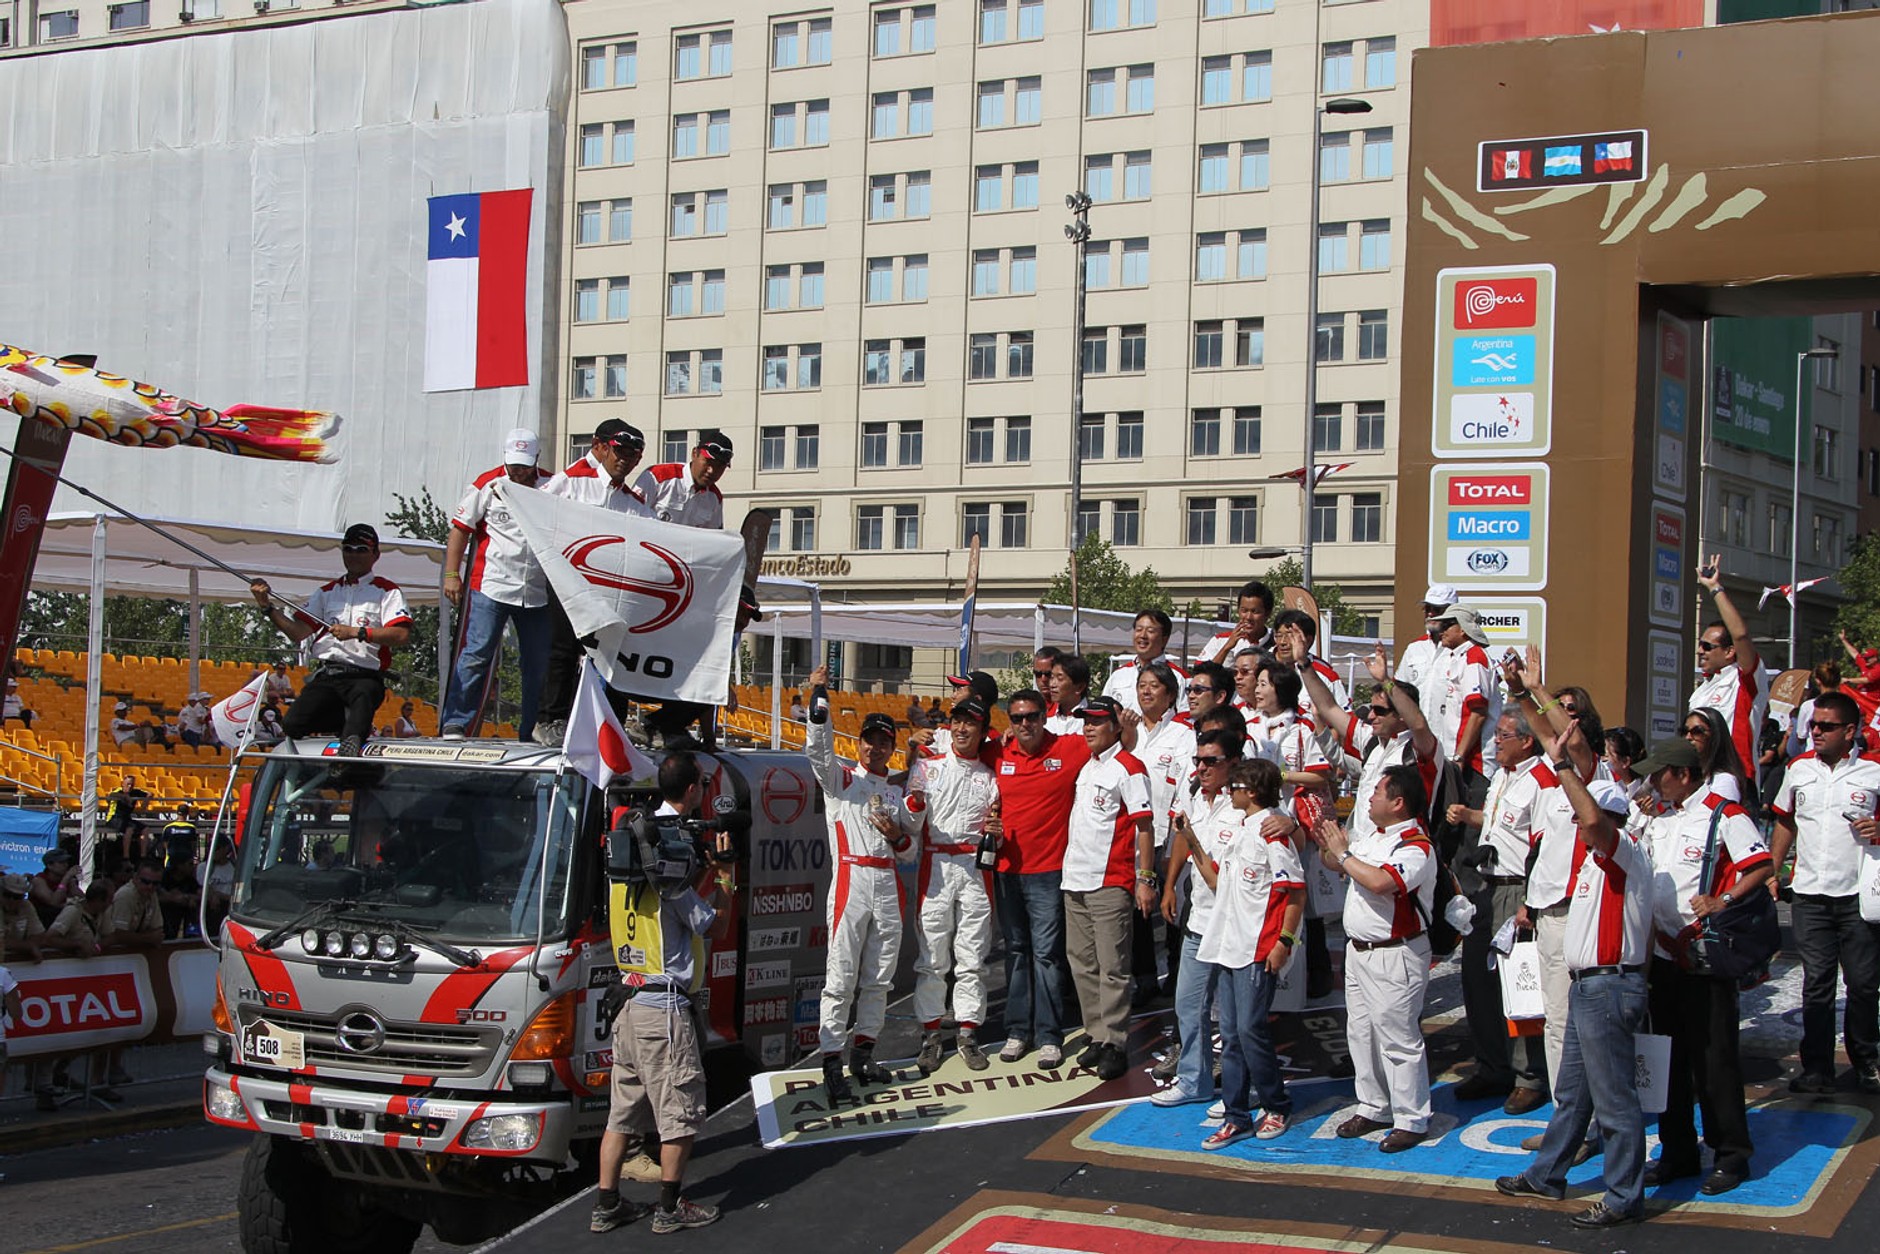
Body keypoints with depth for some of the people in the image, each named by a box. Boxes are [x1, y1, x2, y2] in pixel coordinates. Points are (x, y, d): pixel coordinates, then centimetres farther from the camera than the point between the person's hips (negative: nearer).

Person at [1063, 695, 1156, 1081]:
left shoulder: (1128, 769, -8)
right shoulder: (1086, 766, 16)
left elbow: (1144, 826, -10)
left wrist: (1146, 878, -14)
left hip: (1111, 881, -8)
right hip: (1075, 878, 8)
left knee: (1112, 967, -6)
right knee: (1082, 963, 11)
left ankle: (1114, 1045, -2)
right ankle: (1096, 1035, 19)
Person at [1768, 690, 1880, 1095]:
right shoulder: (1798, 769, 8)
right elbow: (1786, 822, 17)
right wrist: (1772, 872, 12)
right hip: (1809, 894, 2)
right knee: (1816, 984, 2)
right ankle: (1817, 1069, 5)